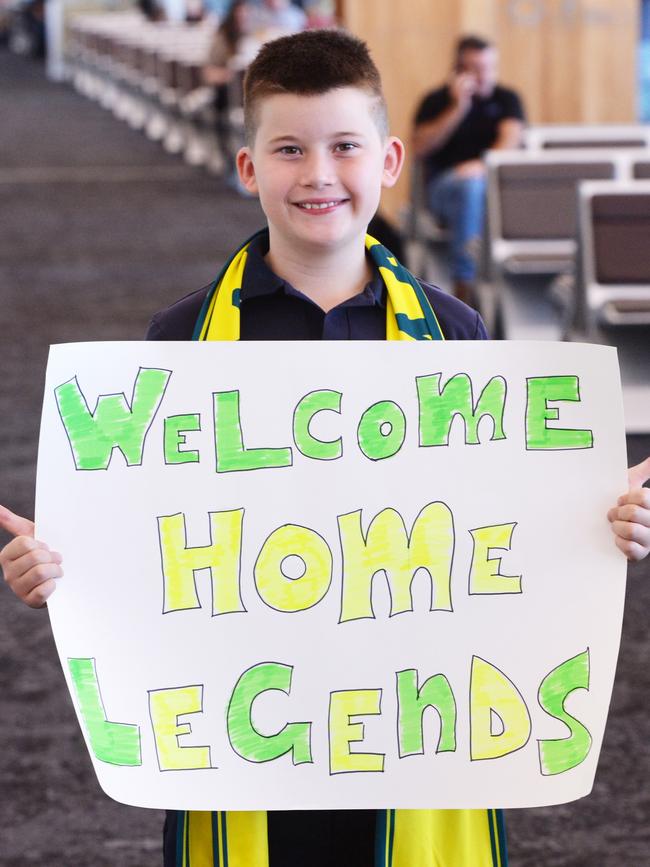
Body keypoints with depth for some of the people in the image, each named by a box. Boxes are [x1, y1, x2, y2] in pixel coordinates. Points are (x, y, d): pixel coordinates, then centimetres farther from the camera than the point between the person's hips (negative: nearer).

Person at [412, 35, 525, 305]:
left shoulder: (506, 98, 14)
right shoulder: (437, 100, 11)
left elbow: (511, 138, -5)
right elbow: (420, 147, -3)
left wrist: (484, 164, -25)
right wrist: (458, 108, -8)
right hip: (445, 183, -1)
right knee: (469, 186, -39)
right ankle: (464, 285, -41)